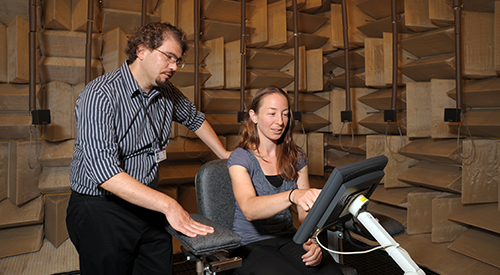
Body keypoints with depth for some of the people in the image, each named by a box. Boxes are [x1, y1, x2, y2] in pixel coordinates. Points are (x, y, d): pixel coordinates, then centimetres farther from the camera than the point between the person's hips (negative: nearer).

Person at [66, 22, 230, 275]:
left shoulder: (167, 93, 2)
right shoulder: (100, 95, -20)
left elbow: (194, 118, 24)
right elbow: (103, 170, -30)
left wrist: (224, 154, 24)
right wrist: (168, 204, -34)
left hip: (148, 206, 6)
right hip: (101, 209, -5)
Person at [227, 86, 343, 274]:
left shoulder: (296, 157, 7)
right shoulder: (240, 158, -10)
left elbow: (305, 211, 7)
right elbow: (249, 209, -27)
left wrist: (311, 241, -13)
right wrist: (293, 195, -43)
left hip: (287, 239, 4)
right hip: (250, 245, -4)